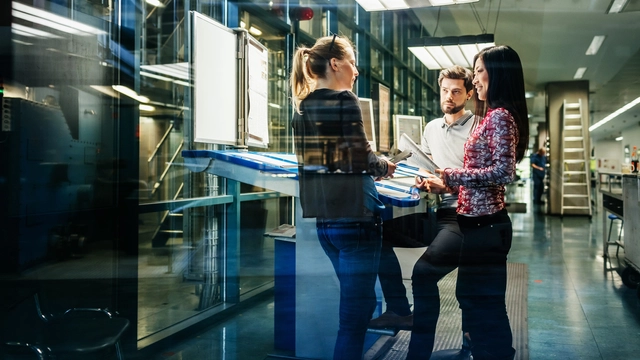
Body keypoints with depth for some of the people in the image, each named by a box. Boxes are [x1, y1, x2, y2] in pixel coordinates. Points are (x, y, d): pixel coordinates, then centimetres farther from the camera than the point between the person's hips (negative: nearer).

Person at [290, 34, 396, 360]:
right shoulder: (344, 100, -10)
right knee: (356, 309, 0)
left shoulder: (303, 104, 11)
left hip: (323, 216, 8)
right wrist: (384, 167, 5)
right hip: (353, 214, -8)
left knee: (354, 302, 22)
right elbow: (359, 158, -15)